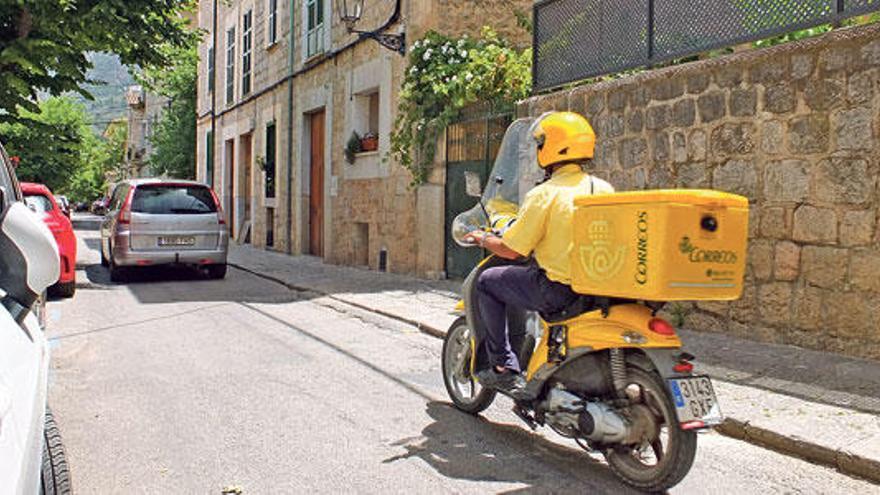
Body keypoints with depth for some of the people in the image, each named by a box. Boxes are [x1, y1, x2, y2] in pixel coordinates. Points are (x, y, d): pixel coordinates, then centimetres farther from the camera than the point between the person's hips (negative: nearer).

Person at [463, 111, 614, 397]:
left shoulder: (544, 194, -14)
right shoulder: (604, 189, 5)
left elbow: (511, 250, -11)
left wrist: (483, 239, 8)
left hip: (557, 290, -7)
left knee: (487, 281, 11)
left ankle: (505, 368, 9)